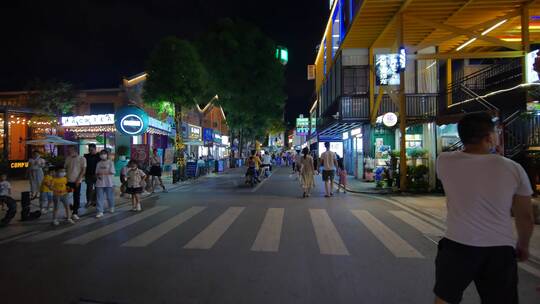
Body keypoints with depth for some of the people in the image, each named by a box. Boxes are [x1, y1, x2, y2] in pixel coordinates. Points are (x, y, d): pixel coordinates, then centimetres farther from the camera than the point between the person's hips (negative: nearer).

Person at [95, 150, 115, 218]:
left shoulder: (110, 162, -2)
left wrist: (103, 173, -12)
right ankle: (100, 212, 1)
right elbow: (96, 173, 13)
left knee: (110, 197, 10)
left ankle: (111, 208, 32)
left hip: (109, 183, -3)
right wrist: (98, 175, -9)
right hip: (100, 183, 3)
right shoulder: (99, 163, 11)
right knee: (100, 198, 0)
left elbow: (112, 172, -8)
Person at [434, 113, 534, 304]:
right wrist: (523, 245, 21)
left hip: (457, 246, -1)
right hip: (500, 250, 1)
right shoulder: (513, 168, -4)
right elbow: (526, 217, 6)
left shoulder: (445, 162, -8)